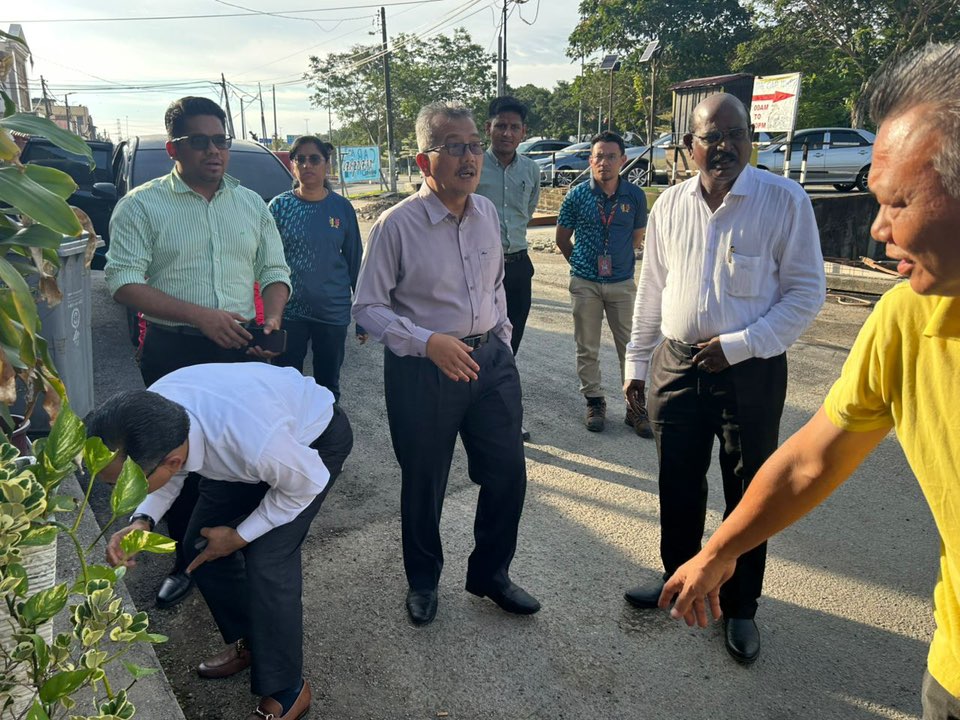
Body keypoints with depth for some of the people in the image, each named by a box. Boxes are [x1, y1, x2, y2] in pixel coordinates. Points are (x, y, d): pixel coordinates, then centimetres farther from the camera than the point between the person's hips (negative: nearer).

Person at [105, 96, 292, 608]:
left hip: (244, 352, 3)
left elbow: (275, 270, 13)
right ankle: (187, 561, 25)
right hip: (174, 355, -3)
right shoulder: (142, 206, -2)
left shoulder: (251, 204, 10)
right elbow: (123, 282, -11)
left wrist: (272, 318, -8)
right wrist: (200, 315, -21)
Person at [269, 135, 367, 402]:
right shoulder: (279, 206, -2)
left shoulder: (341, 207, 0)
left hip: (333, 312, 1)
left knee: (328, 385, 14)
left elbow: (355, 262, 4)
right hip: (288, 312, 0)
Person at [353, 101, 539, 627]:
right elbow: (367, 308, -12)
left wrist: (501, 340, 13)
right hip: (422, 368, -5)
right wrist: (429, 341, -24)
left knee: (507, 472, 10)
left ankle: (490, 573, 36)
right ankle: (423, 581, 38)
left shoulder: (487, 213, 4)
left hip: (491, 360, 5)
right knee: (423, 484, 11)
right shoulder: (396, 225, -14)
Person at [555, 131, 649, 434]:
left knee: (631, 347, 3)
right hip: (585, 283, 0)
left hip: (623, 283, 1)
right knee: (587, 349, 8)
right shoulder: (577, 196, -4)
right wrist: (582, 264, 11)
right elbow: (562, 239, 7)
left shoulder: (635, 196, -2)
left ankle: (635, 406, 15)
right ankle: (594, 401, 23)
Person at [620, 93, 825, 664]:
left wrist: (738, 345, -18)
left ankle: (741, 606, 29)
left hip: (751, 373, -3)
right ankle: (679, 578, 38)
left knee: (749, 494, 10)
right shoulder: (670, 204, 3)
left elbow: (807, 293, -9)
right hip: (675, 366, 4)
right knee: (678, 485, 15)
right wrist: (637, 363, 11)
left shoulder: (784, 200, -10)